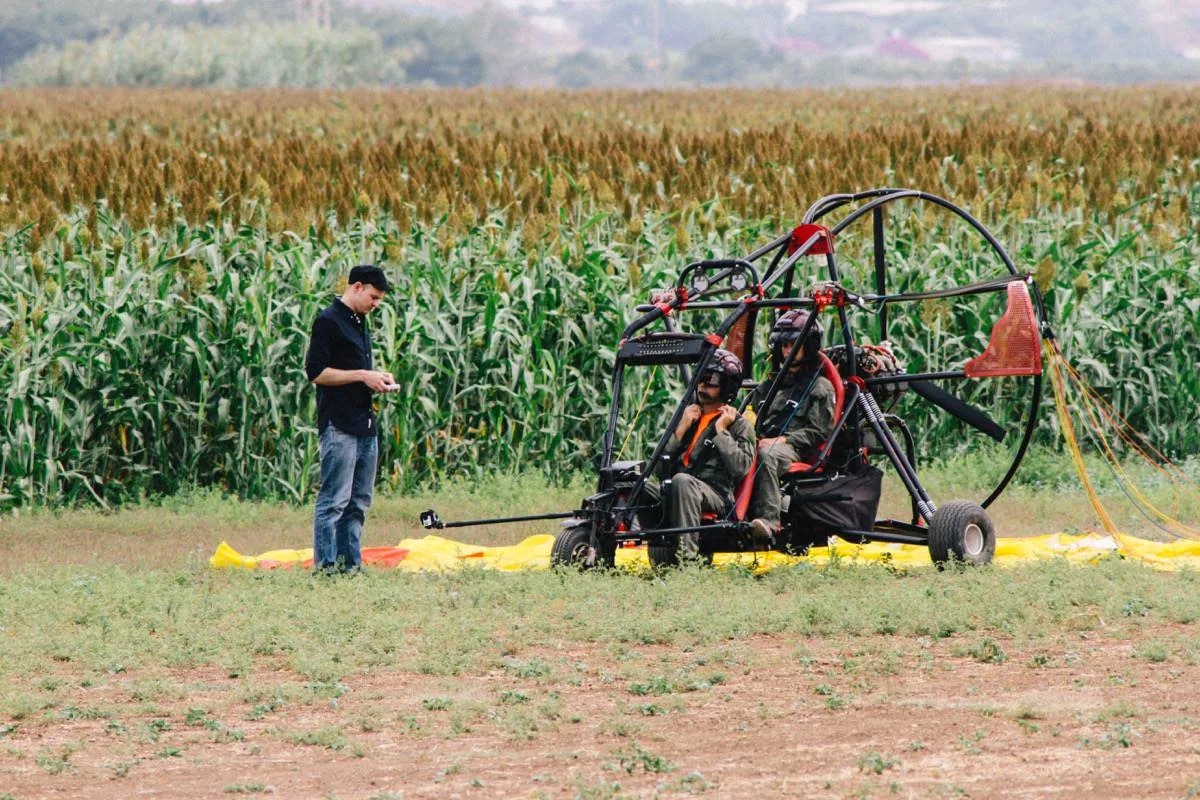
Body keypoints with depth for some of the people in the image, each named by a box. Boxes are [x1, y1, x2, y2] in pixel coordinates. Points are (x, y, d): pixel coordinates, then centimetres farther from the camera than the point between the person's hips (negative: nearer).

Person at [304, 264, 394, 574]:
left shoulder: (360, 322, 20)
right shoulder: (328, 321, -8)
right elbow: (316, 372, -15)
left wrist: (377, 376, 12)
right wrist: (362, 376, -15)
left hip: (365, 425, 9)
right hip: (338, 426, -9)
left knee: (358, 502, 10)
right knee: (334, 500, -9)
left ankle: (351, 565, 14)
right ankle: (325, 566, -8)